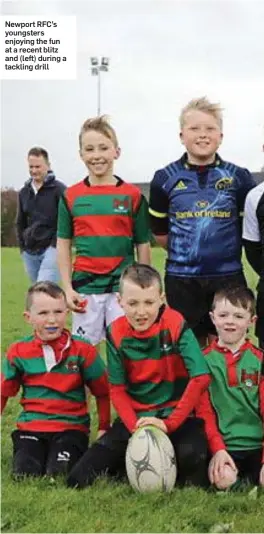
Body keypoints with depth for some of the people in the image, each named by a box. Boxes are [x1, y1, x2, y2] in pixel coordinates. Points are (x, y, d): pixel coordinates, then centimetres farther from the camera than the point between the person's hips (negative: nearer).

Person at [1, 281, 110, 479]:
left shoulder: (82, 350, -3)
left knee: (59, 474, -21)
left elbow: (103, 392, 6)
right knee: (24, 473, -19)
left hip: (71, 427, -1)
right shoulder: (18, 352, 2)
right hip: (31, 426, 1)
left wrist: (104, 428, 6)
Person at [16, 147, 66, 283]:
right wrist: (23, 246, 12)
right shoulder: (24, 192, 13)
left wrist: (57, 245, -13)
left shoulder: (59, 190, -4)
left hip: (51, 249, -6)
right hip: (30, 252, 6)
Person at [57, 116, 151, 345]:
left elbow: (143, 246, 3)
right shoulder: (71, 196, 2)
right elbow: (63, 244, 7)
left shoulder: (133, 195, -1)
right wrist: (68, 288, 0)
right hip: (85, 287, 2)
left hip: (123, 286, -1)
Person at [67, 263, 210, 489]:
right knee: (79, 478, -10)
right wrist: (136, 427, -17)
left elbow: (200, 377, -19)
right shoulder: (116, 334, -5)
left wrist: (169, 423, -21)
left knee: (192, 455, -37)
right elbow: (117, 390, -1)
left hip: (177, 415, -3)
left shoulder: (175, 326, -14)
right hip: (133, 418, 3)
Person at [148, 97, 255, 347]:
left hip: (228, 277, 0)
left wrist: (227, 249, 6)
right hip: (181, 279, 0)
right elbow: (159, 230, 10)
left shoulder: (239, 177, -1)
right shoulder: (165, 178, 0)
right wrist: (183, 251, 10)